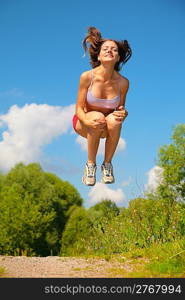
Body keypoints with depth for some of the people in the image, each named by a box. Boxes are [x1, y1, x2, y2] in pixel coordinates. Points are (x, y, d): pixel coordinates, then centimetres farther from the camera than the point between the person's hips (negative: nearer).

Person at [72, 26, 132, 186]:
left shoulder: (123, 82, -14)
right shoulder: (87, 77, -19)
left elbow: (121, 108, -1)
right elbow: (79, 108, -13)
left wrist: (123, 113, -26)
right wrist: (88, 121, -35)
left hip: (107, 129, 1)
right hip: (85, 122, -1)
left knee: (114, 120, -35)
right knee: (98, 117, -37)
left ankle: (107, 164, -12)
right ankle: (90, 165, -16)